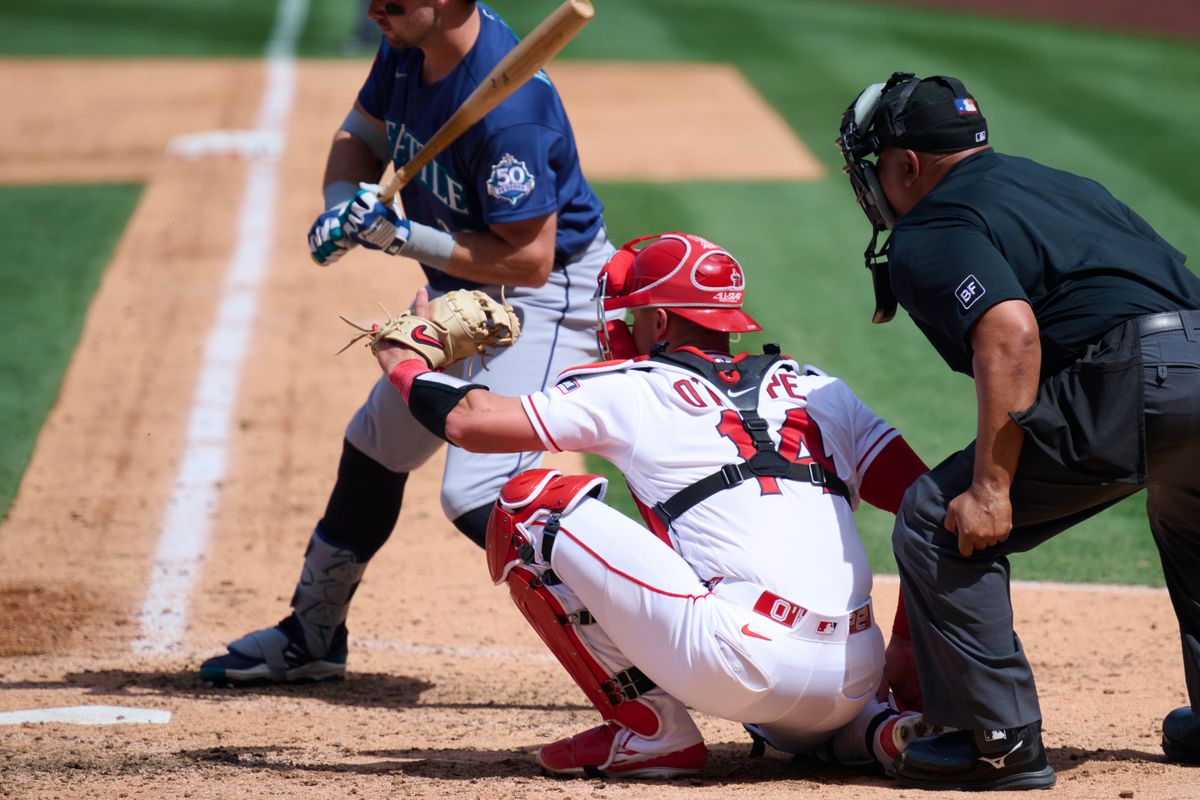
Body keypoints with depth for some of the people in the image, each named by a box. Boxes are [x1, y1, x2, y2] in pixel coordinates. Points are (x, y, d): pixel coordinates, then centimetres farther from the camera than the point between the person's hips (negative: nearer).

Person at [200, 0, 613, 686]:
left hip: (546, 301, -10)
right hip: (462, 293, 10)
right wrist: (344, 205, -12)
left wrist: (402, 236, -30)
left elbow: (530, 260, -31)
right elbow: (361, 134, 10)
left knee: (479, 493, -22)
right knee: (376, 447, 23)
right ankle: (312, 635, 42)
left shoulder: (508, 108, -34)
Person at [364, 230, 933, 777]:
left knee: (530, 505, 3)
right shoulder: (818, 391, 21)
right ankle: (872, 728, 12)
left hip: (752, 665, -7)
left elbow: (469, 421, 6)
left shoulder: (634, 389, 8)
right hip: (857, 682, 7)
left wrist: (405, 364, 27)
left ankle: (651, 729, 2)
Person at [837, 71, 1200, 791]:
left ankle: (1001, 740, 0)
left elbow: (1010, 331, -14)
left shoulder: (928, 234, 4)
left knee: (939, 524, 1)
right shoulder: (1064, 185, 30)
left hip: (1130, 380, -8)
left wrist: (991, 485, -15)